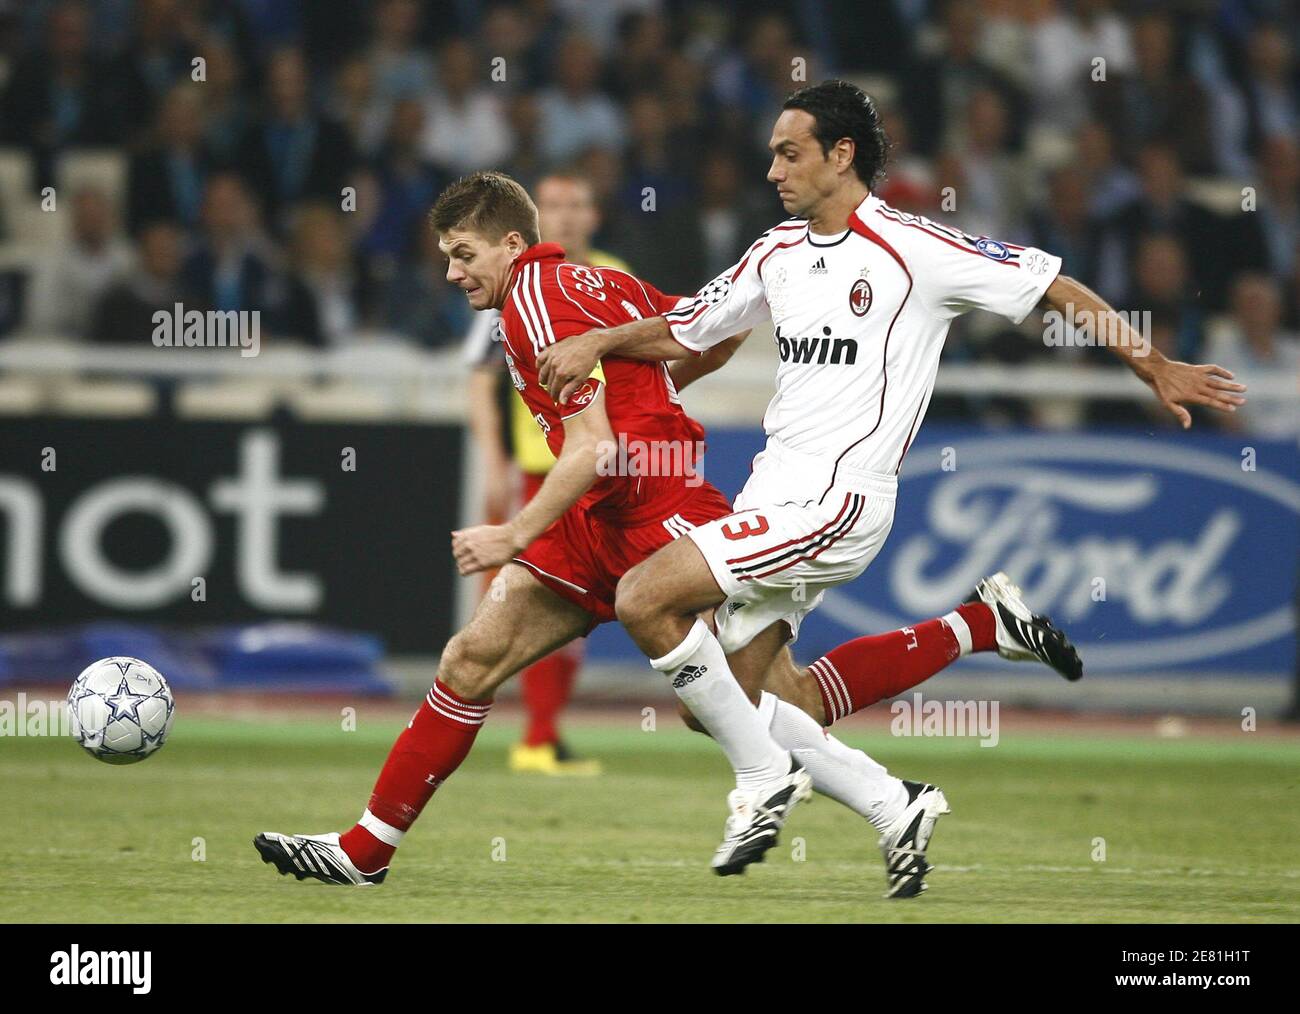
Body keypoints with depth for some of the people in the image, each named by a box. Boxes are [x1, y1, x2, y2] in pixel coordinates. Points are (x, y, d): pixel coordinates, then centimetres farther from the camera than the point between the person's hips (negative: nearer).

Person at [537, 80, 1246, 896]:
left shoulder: (912, 249, -8)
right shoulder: (778, 253, 13)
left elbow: (1053, 286, -2)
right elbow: (683, 335, 23)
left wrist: (1154, 366, 1)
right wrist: (597, 342, 4)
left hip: (835, 500, -8)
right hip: (774, 493, 8)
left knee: (644, 600, -21)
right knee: (778, 703, 3)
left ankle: (766, 776, -9)